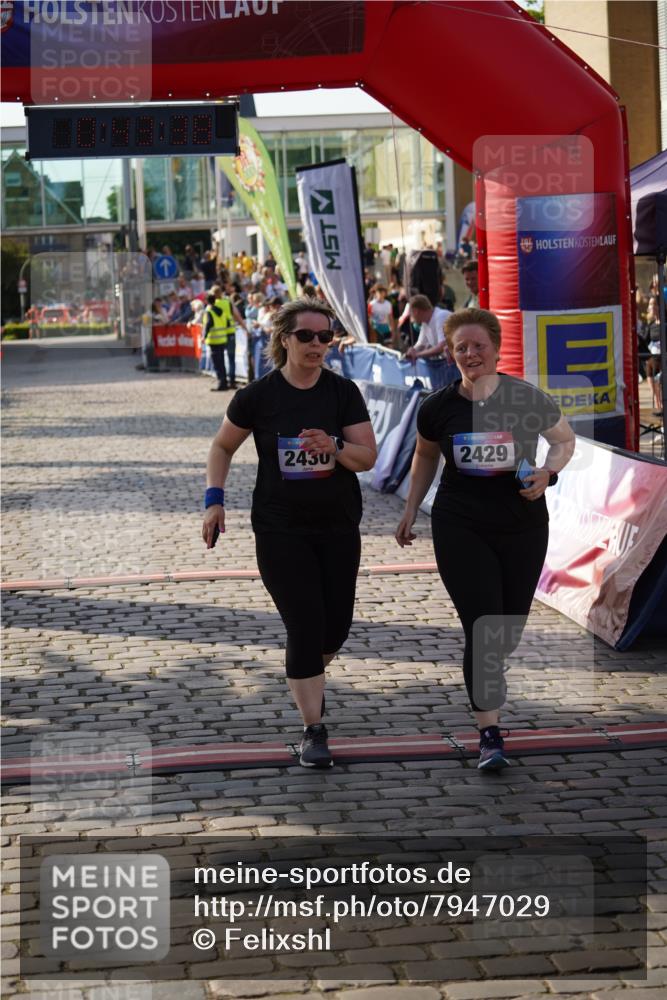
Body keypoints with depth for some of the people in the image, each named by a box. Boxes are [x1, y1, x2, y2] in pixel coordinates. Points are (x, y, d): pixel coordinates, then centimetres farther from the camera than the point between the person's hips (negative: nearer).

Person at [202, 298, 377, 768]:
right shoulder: (258, 396, -7)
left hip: (339, 527, 3)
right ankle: (314, 729, 3)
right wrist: (215, 498, -4)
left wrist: (334, 448, -26)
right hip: (280, 530, -3)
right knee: (305, 627, -8)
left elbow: (368, 456, -7)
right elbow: (223, 446, 7)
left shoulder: (344, 393, -3)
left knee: (336, 627, 9)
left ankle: (308, 679, 43)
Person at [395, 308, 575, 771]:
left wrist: (547, 472, -13)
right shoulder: (438, 408, -5)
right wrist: (411, 512, 14)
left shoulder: (528, 400, -9)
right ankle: (490, 734, -5)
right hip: (461, 528, -1)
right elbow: (425, 456, 15)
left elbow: (565, 439, 6)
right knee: (482, 630, -10)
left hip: (522, 528, 1)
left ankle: (484, 675, 46)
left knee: (509, 633, 11)